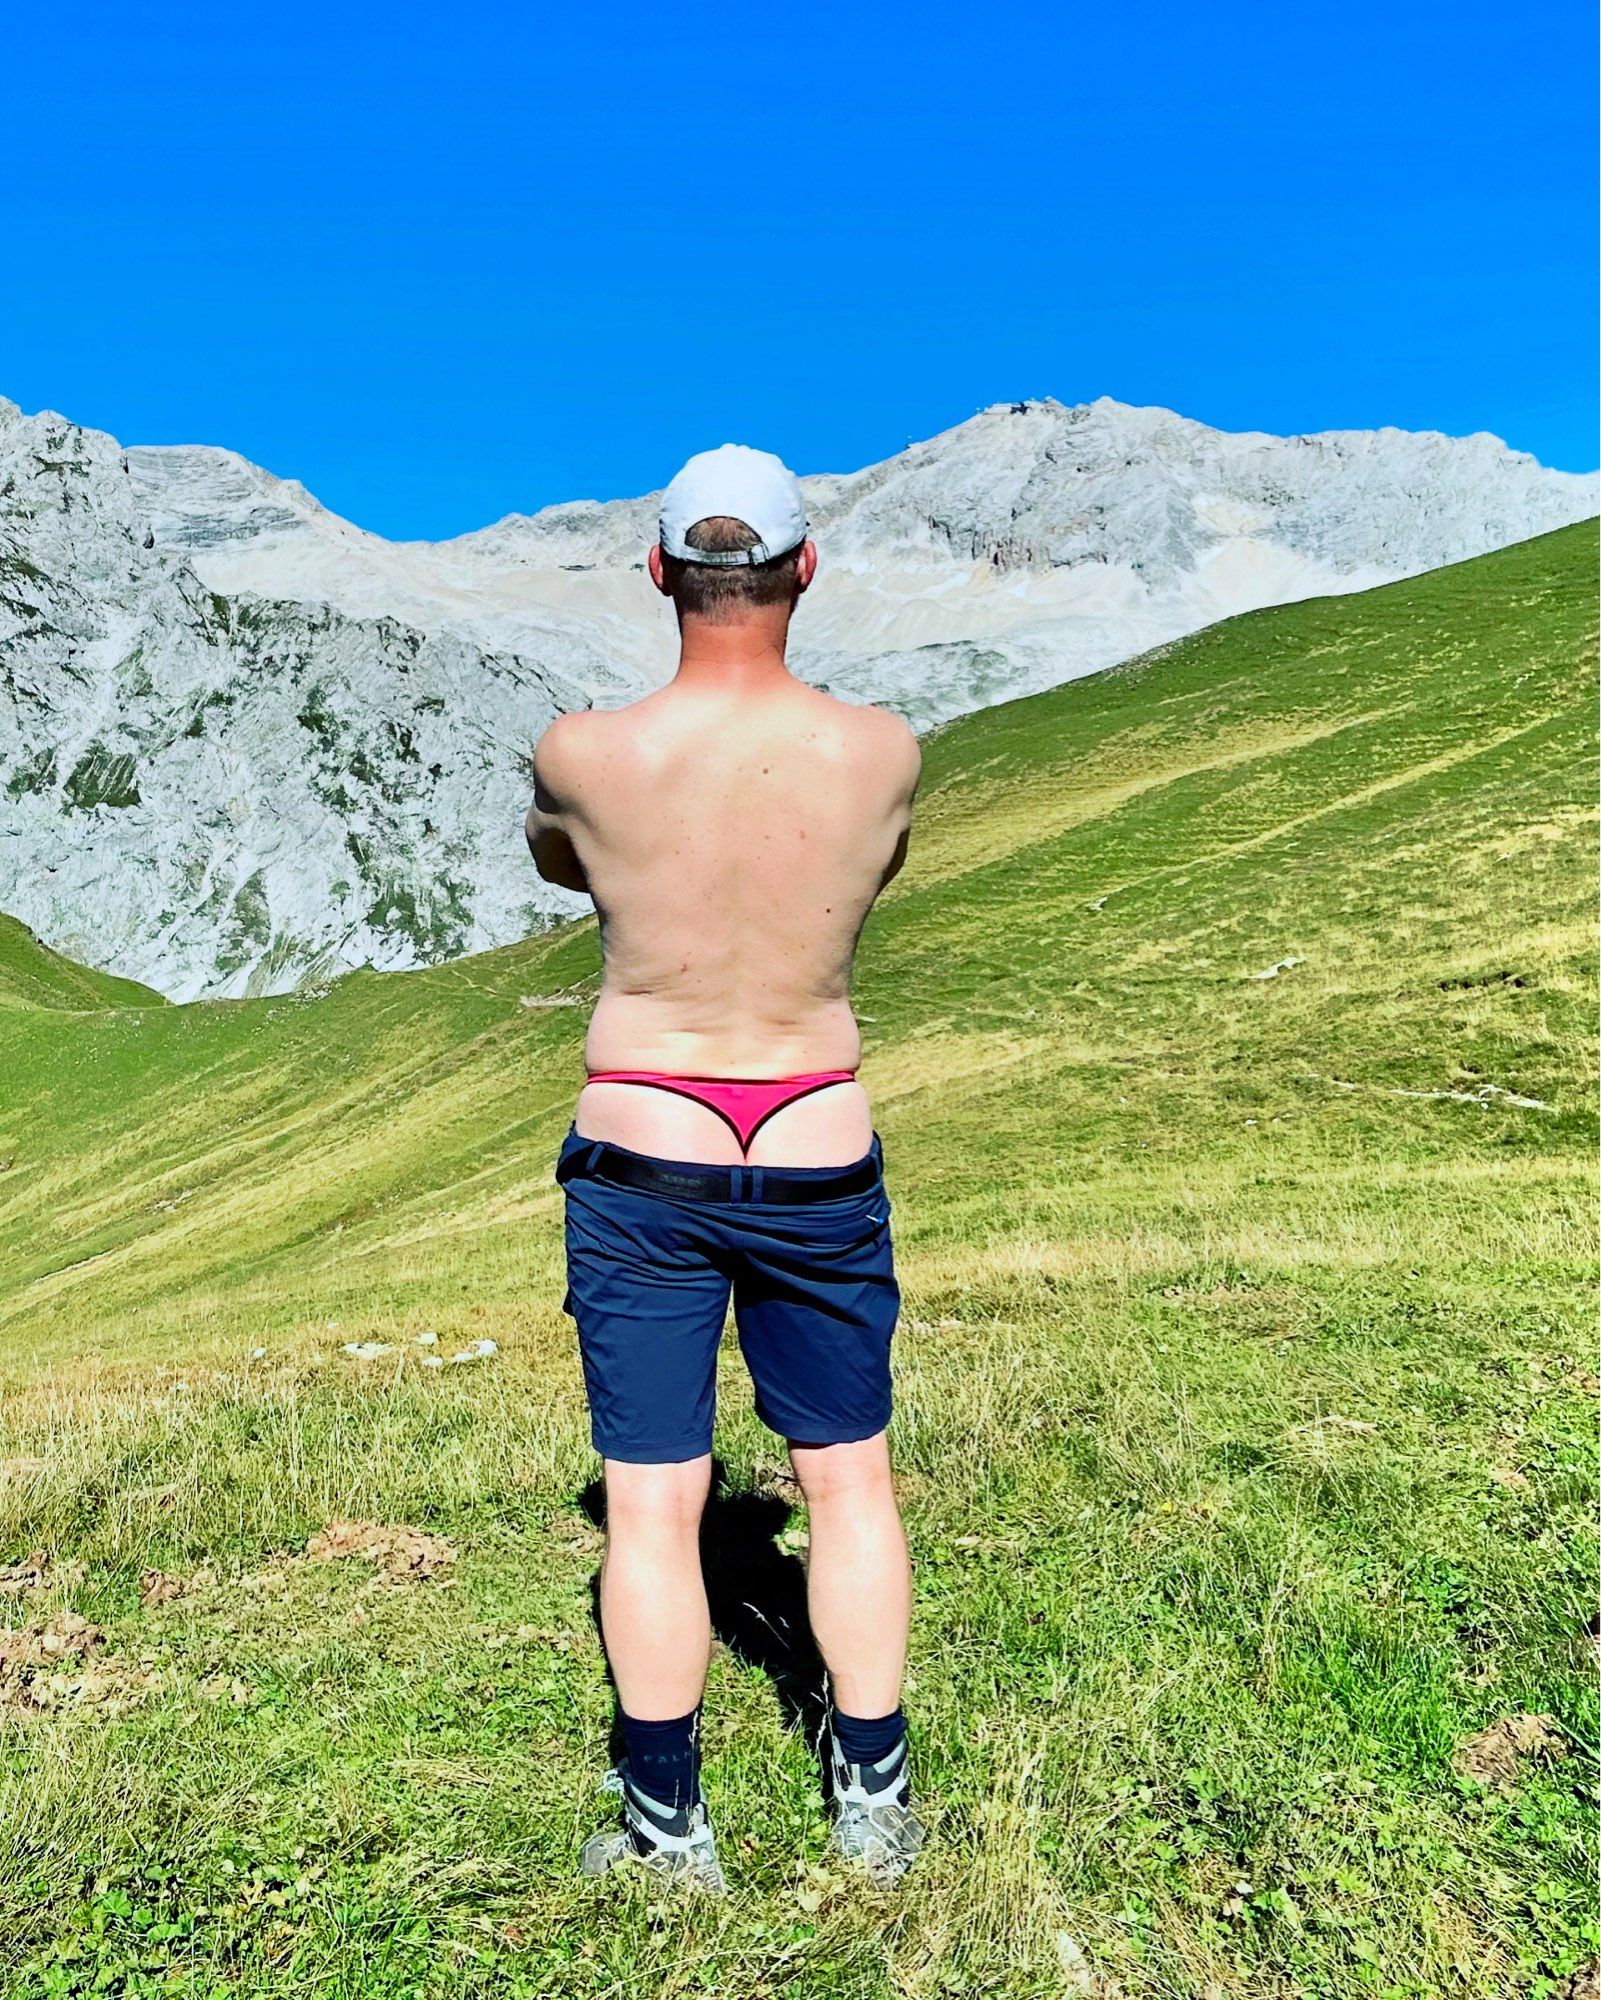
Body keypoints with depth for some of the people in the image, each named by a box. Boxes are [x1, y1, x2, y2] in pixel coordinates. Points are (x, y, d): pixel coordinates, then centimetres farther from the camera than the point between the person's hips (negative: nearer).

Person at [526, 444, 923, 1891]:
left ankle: (669, 1824, 30)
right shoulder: (882, 752, -10)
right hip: (818, 1163, 1)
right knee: (850, 1480, 18)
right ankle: (875, 1801, 34)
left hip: (641, 1160, 0)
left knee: (651, 1506, 13)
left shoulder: (583, 756, -12)